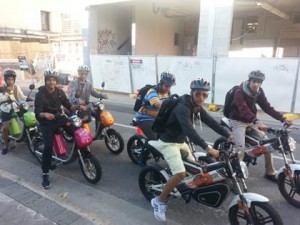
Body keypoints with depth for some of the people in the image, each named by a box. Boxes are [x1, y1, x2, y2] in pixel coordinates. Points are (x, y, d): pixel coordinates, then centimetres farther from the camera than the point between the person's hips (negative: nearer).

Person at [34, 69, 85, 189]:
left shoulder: (60, 92, 1)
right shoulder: (40, 94, -12)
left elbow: (68, 105, 0)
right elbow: (37, 113, -21)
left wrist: (76, 107, -23)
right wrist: (44, 114, -44)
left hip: (58, 118, 5)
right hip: (46, 122, -5)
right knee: (48, 146, -19)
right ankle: (45, 174, -9)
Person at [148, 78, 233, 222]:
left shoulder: (197, 108, 2)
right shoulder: (182, 108, -28)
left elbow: (211, 122, 3)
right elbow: (189, 130, -40)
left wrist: (228, 135, -5)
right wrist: (207, 148, -48)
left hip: (180, 141, 9)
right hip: (168, 142, -9)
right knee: (180, 173, -20)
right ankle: (159, 201, -4)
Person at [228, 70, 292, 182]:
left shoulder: (259, 92, -2)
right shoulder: (239, 93, -24)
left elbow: (267, 107, -4)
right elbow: (244, 110, -39)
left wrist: (282, 119, -14)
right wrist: (257, 122, -54)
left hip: (252, 121, 7)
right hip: (238, 121, -6)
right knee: (240, 148, -21)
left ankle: (270, 173, 15)